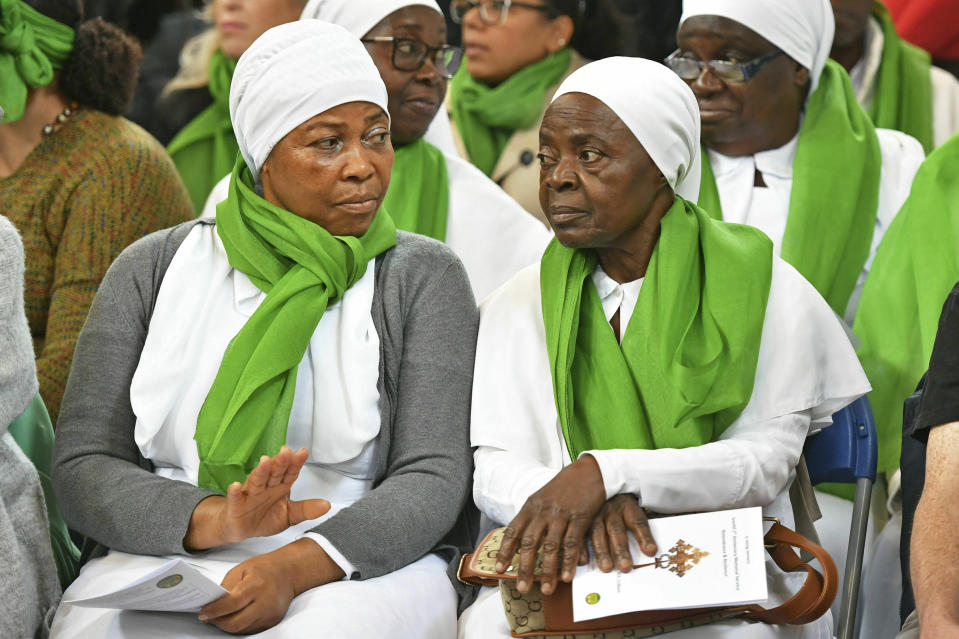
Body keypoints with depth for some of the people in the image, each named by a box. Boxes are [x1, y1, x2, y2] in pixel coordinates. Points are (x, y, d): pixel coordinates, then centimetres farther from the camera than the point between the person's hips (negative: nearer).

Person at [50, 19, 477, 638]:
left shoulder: (423, 277, 8)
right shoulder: (152, 271, 12)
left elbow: (434, 479, -3)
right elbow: (83, 468, 5)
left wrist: (296, 566, -21)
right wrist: (214, 519, -16)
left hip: (359, 570, -2)